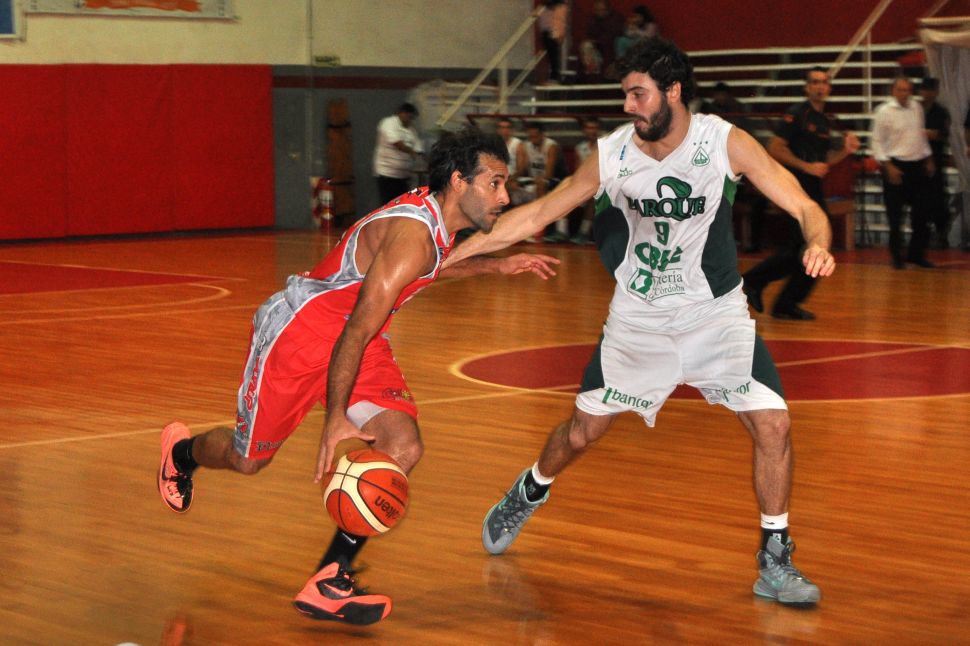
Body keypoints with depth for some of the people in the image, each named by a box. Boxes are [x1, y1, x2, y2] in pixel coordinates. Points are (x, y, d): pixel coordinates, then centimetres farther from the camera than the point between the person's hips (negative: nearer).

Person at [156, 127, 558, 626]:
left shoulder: (436, 217, -2)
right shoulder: (412, 233, -30)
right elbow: (357, 330, -30)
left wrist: (496, 266, 18)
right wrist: (336, 419, -27)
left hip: (356, 337, 8)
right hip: (297, 332, -8)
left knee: (402, 446, -13)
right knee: (248, 458, 10)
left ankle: (329, 583, -8)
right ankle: (182, 452, 48)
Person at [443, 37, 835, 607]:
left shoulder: (726, 143, -18)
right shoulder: (613, 155, -13)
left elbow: (804, 206, -21)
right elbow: (539, 213, -2)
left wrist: (818, 243, -44)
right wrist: (457, 251, -7)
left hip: (716, 311, -1)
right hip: (639, 313, 1)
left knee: (773, 424, -14)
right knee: (583, 429, 7)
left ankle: (775, 564, 2)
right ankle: (526, 496, 39)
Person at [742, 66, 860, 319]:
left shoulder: (828, 121, 15)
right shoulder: (797, 114, -9)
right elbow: (775, 148, -14)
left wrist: (845, 151, 3)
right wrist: (806, 166, -19)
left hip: (813, 189, 8)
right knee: (796, 248, -14)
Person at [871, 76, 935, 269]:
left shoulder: (917, 107, 9)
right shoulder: (884, 111, -7)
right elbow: (877, 142, -8)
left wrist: (929, 159, 16)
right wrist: (888, 166, -15)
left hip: (917, 166, 5)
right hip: (896, 166, -5)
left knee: (920, 212, 6)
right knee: (895, 215, 1)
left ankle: (916, 253, 17)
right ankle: (897, 256, 12)